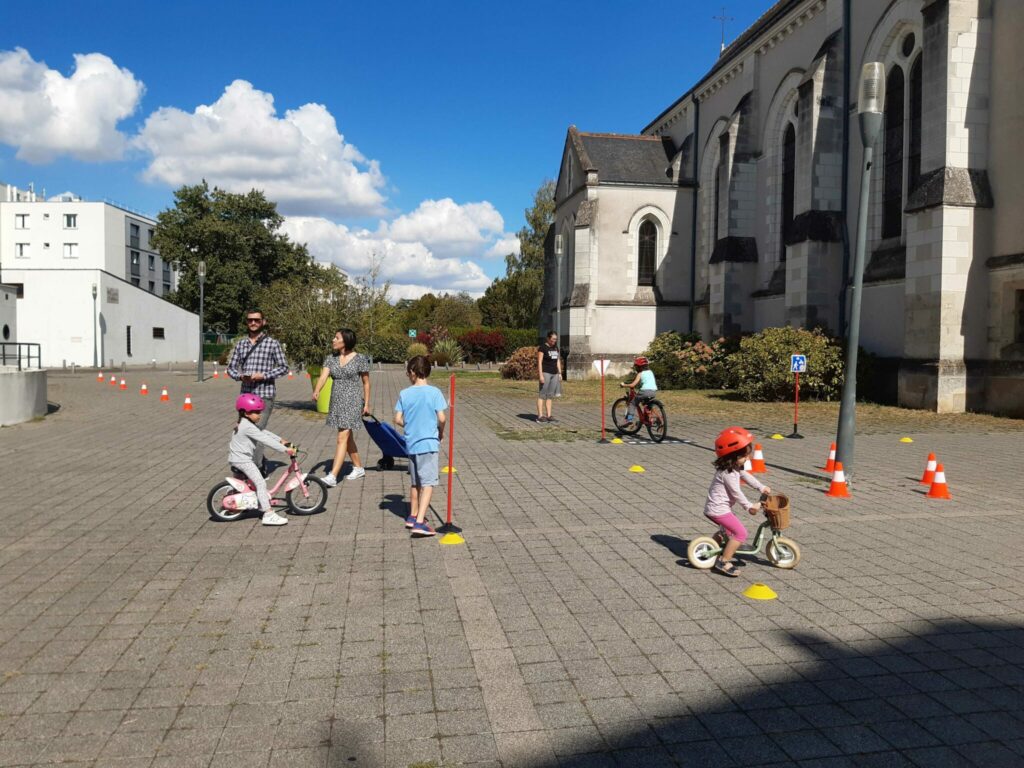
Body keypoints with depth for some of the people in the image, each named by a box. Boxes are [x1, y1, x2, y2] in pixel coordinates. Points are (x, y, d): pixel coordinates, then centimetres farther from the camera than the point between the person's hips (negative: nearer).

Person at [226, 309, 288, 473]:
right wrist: (240, 376, -7)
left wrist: (263, 375, -14)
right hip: (246, 394, 5)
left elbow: (284, 367, -2)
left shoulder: (272, 343, -2)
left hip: (264, 394, -5)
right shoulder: (241, 344, 10)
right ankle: (260, 464, 27)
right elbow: (231, 367, 14)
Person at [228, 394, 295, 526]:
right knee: (260, 483, -15)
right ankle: (268, 514, -19)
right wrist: (285, 449, -26)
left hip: (238, 458, 11)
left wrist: (281, 440, 9)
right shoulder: (248, 427, -22)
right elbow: (265, 440, -26)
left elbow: (265, 433, 15)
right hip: (242, 460, -11)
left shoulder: (249, 424, 11)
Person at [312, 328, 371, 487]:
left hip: (353, 402, -6)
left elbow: (366, 383, 0)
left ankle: (332, 476, -16)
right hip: (337, 401, 6)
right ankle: (358, 467, 33)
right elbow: (323, 376, -8)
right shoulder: (331, 358, 5)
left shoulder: (360, 359, -7)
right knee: (347, 437, 17)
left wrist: (367, 404, 0)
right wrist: (316, 390, -28)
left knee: (342, 438, -12)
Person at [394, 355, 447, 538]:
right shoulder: (434, 392, -9)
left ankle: (413, 516, 32)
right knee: (428, 483, -5)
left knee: (415, 482, 19)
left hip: (411, 443, 4)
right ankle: (419, 522, -15)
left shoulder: (404, 393, -1)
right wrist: (441, 433, 7)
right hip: (428, 443, -4)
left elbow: (398, 419, -1)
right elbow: (441, 418, -12)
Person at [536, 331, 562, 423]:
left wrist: (560, 373, 13)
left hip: (554, 374, 7)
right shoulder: (542, 347, -7)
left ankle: (549, 416, 10)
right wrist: (540, 375, -16)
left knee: (549, 395, 8)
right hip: (545, 373, -7)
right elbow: (539, 362, -11)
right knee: (542, 395, -5)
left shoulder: (556, 348, 15)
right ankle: (540, 416, -4)